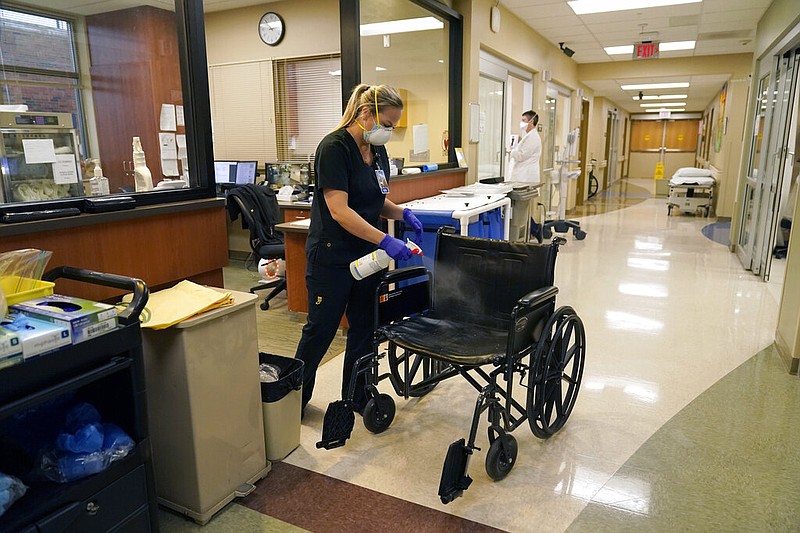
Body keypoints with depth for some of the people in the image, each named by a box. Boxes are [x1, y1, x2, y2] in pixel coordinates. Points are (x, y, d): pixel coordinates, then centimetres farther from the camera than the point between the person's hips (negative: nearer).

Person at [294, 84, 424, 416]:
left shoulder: (377, 151, 8)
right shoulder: (335, 148, -17)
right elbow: (339, 210, -24)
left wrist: (403, 213, -1)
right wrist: (385, 240, -29)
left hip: (367, 256, 8)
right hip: (332, 258, -7)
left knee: (364, 328, 13)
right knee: (320, 330, 5)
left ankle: (357, 397, 30)